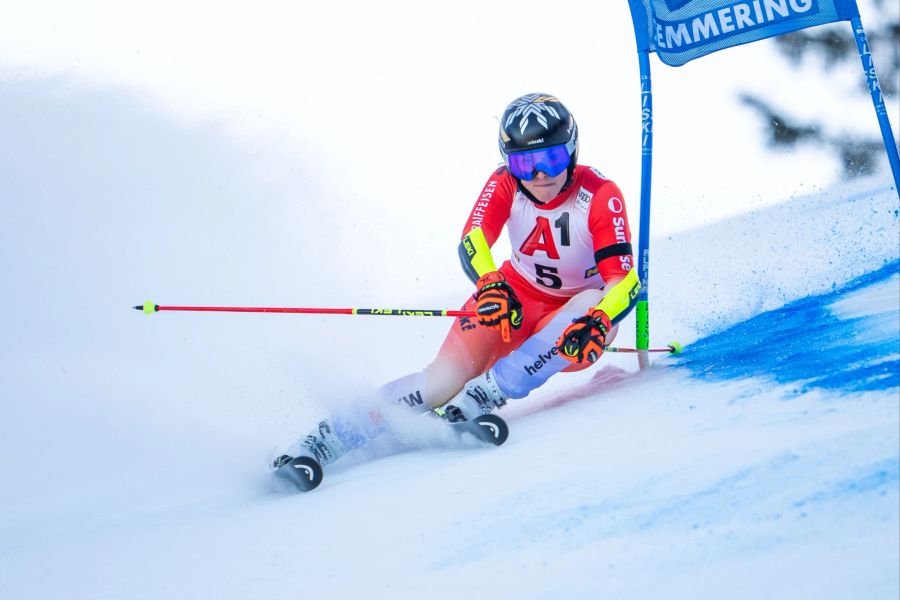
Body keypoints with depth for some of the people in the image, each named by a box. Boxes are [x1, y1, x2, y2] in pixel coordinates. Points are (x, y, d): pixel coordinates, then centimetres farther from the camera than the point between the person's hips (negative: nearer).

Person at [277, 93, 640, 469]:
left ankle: (486, 394, -37)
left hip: (572, 317, -1)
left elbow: (625, 280, -29)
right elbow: (472, 241, -28)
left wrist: (597, 324, -50)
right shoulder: (505, 185, -14)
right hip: (517, 298, 1)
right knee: (446, 377, -24)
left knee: (592, 304, -37)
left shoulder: (600, 196, -22)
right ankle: (325, 440, -25)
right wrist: (491, 285, -50)